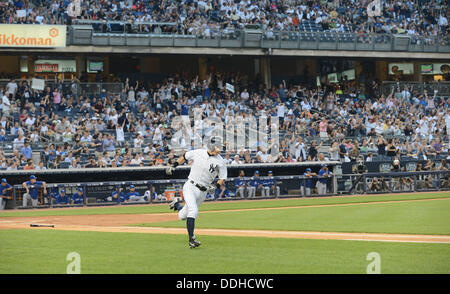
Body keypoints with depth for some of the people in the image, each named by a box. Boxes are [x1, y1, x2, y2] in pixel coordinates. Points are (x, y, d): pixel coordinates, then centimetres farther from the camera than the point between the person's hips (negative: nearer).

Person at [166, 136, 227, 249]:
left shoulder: (220, 162, -5)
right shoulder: (198, 153, -3)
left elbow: (222, 178, 2)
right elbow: (184, 156, 16)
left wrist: (216, 186, -16)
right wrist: (174, 165, 11)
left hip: (202, 192, 2)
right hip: (190, 187, -2)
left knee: (182, 216, 9)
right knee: (193, 211, -24)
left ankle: (177, 203, 43)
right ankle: (191, 239, -21)